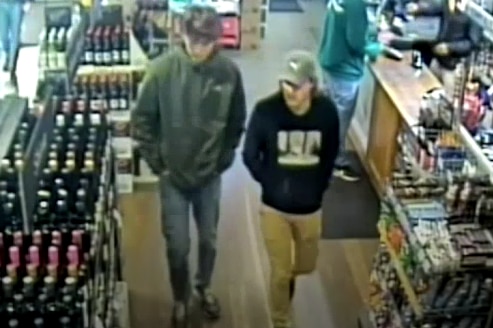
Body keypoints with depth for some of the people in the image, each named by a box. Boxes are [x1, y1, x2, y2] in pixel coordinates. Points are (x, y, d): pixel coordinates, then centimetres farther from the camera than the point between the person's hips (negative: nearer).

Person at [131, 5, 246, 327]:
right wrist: (157, 162, -7)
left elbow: (237, 122, 2)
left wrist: (224, 159, 1)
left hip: (211, 175, 2)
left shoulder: (229, 71, -12)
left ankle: (204, 286, 47)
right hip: (173, 176, -1)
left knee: (209, 239, 19)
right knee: (178, 246, 10)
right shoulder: (162, 69, -17)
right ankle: (181, 299, 36)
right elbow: (142, 119, -7)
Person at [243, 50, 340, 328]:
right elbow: (250, 155, -6)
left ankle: (289, 277, 58)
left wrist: (318, 187, 1)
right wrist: (271, 184, -6)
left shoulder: (326, 111, -14)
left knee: (306, 265, 22)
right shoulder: (266, 110, -20)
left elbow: (331, 155, 3)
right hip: (275, 207, -2)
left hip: (310, 207, 2)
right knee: (280, 272, 9)